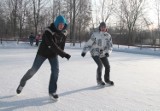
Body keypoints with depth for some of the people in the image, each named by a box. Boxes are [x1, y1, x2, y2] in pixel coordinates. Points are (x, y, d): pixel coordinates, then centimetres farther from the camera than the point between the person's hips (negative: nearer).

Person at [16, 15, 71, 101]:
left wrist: (61, 53, -7)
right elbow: (53, 46, -37)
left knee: (55, 70, -13)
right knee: (33, 70, 2)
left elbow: (62, 45, 4)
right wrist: (64, 54, -40)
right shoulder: (48, 32, -30)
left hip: (53, 54, 4)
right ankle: (22, 83, 28)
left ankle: (52, 91, -2)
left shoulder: (63, 33, -11)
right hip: (43, 53, -4)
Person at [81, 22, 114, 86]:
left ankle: (107, 79, 25)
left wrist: (107, 52, -20)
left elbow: (110, 46, -2)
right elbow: (89, 43, -12)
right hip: (95, 53, -5)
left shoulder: (108, 36, -2)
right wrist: (84, 51, -16)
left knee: (107, 66, 1)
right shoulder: (95, 35, -15)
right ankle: (99, 80, 0)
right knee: (100, 65, -19)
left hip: (103, 54, 5)